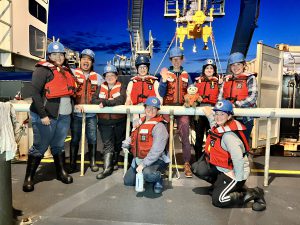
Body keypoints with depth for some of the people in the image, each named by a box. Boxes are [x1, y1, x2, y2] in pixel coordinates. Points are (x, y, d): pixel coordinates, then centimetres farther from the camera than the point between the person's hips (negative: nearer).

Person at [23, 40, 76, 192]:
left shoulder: (66, 71, 14)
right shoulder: (43, 70, -8)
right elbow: (35, 93, -14)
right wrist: (43, 115, -18)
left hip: (64, 116, 6)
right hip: (46, 116, -6)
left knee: (59, 145, 16)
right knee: (40, 147, 1)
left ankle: (61, 172, 29)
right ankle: (29, 178, 16)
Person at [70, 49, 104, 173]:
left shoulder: (97, 77, 11)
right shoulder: (73, 73, 2)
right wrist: (75, 104, -19)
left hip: (91, 114, 2)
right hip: (76, 114, -2)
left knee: (92, 139, 6)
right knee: (75, 139, 8)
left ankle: (93, 162, 22)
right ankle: (72, 163, 22)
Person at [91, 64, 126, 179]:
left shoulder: (121, 87, -1)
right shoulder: (101, 87, 8)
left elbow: (121, 100, -19)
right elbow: (94, 100, -6)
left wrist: (105, 102, -26)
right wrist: (111, 101, -19)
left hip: (119, 121, 0)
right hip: (104, 121, 1)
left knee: (117, 143, 15)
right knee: (107, 144, -4)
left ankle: (114, 162, 36)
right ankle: (107, 168, -1)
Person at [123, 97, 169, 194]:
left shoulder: (159, 126, -18)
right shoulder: (140, 122, 8)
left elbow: (156, 151, -26)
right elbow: (133, 138, 24)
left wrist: (143, 164, -26)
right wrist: (126, 143, 3)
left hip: (156, 161, -8)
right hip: (138, 160, 8)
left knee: (148, 174, -38)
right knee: (128, 181, 14)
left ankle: (158, 179, -2)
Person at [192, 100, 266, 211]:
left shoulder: (229, 135, -30)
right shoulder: (216, 125, -2)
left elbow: (238, 159, -33)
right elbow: (207, 110, 21)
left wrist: (238, 179, -24)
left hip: (232, 171, -9)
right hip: (220, 166, 9)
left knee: (218, 200, -11)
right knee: (196, 168, 1)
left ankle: (254, 194, 3)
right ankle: (220, 184, 20)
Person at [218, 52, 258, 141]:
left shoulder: (249, 78, 0)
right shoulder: (227, 79, 13)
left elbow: (252, 98, -11)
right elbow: (220, 96, 10)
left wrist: (236, 104, -17)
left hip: (245, 118, -4)